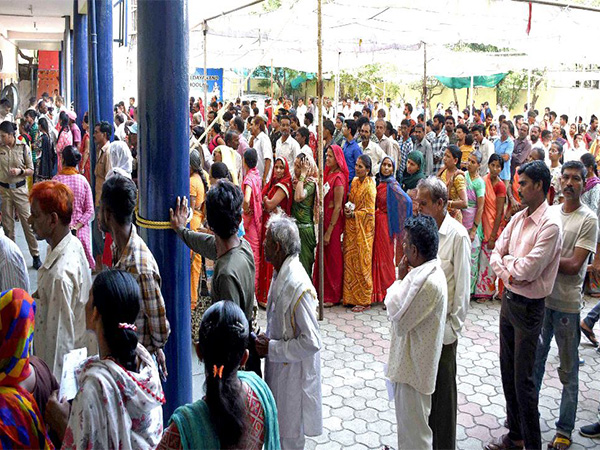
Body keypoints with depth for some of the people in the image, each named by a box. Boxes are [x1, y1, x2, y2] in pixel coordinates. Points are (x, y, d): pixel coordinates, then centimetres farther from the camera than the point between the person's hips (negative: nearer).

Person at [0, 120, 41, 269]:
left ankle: (36, 255, 10)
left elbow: (31, 170, 0)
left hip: (20, 189, -2)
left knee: (27, 222, 0)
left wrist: (20, 171, -18)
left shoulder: (23, 148, -5)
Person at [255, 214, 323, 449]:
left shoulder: (298, 286, -30)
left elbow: (312, 342, -27)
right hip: (278, 367, 9)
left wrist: (272, 348, -21)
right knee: (278, 429, 25)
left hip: (293, 375, -9)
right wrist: (266, 341, 5)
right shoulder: (280, 273, 0)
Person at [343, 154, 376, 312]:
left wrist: (353, 214, -15)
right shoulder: (355, 181, 10)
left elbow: (370, 211, -14)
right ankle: (351, 296, 20)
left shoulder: (370, 186, -13)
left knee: (362, 263, -2)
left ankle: (364, 300, 7)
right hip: (351, 227, 7)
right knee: (350, 260, 9)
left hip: (363, 228, -7)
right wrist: (347, 208, 1)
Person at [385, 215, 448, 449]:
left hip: (414, 366, -10)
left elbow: (399, 319, -22)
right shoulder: (429, 270, 3)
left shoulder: (428, 282, -29)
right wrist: (404, 279, -4)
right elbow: (408, 307, 9)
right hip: (410, 361, 10)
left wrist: (400, 280, -14)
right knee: (407, 419, 27)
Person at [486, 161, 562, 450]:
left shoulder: (549, 225, -19)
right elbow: (495, 254, 5)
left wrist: (507, 259, -6)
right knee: (508, 371, 17)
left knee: (523, 380, -1)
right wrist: (509, 274, -13)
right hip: (509, 299, 8)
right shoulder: (518, 218, 6)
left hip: (528, 307, -8)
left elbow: (528, 269, -24)